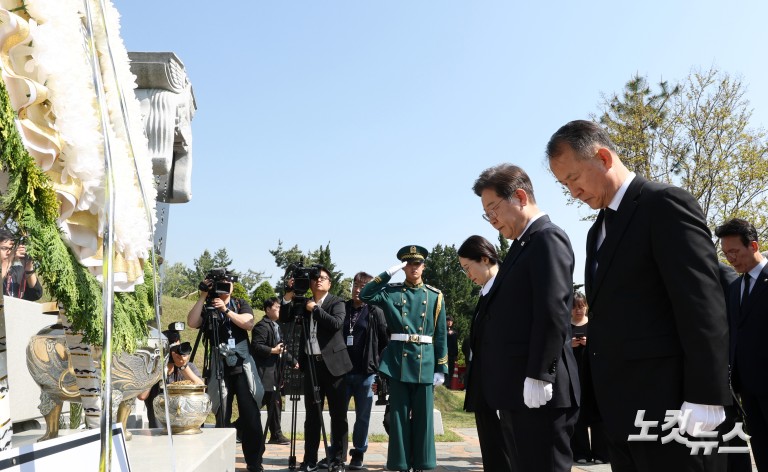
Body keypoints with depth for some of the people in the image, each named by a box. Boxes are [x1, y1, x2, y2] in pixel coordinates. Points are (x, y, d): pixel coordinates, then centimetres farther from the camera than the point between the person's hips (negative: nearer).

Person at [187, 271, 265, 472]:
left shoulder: (241, 304, 10)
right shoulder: (207, 307, 8)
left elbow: (249, 324, -7)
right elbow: (191, 323, -10)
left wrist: (226, 310, -15)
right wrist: (202, 297, -10)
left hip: (242, 365, 0)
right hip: (219, 366, 0)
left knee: (251, 414, -4)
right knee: (222, 415, 5)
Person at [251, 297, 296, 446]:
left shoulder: (276, 326, 18)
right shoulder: (262, 326, -12)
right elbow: (256, 346, -21)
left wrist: (292, 361, 17)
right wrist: (273, 350, -24)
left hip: (274, 372, 9)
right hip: (264, 373, -9)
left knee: (275, 403, 11)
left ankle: (276, 435, 18)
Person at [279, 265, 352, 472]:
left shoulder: (336, 302, -1)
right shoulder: (304, 303, 12)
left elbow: (337, 324, -17)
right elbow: (284, 318, 6)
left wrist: (316, 309, -15)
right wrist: (289, 295, -5)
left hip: (333, 363, -3)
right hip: (311, 363, 4)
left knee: (338, 414, 3)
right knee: (312, 415, 8)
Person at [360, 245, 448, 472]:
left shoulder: (435, 296, 6)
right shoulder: (391, 292, 6)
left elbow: (441, 335, 6)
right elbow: (365, 295, -11)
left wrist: (441, 368, 2)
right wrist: (389, 273, -11)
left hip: (424, 362, 1)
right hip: (398, 361, 0)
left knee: (423, 416, 6)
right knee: (399, 415, 5)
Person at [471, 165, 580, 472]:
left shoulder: (548, 238, -9)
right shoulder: (523, 245, 19)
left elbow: (553, 311, -18)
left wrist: (538, 377, -21)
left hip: (538, 391, -9)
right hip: (516, 392, 9)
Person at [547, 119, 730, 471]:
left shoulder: (665, 203, -8)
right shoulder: (599, 229, 18)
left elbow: (703, 305, -15)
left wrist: (704, 398, -18)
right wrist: (603, 398, 13)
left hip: (666, 407, -8)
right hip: (621, 410, 8)